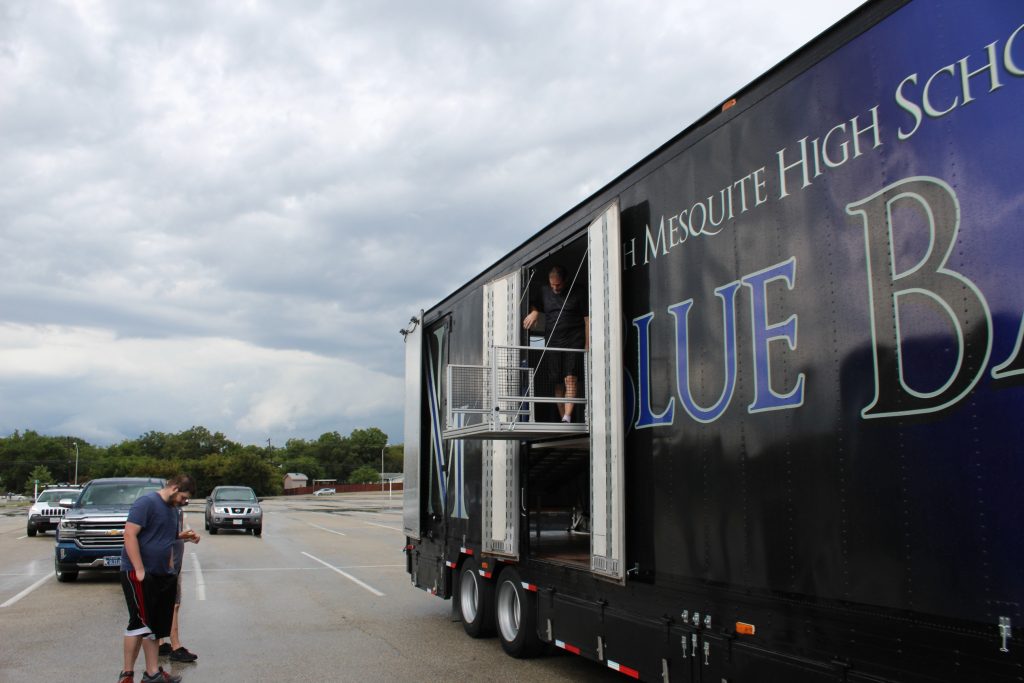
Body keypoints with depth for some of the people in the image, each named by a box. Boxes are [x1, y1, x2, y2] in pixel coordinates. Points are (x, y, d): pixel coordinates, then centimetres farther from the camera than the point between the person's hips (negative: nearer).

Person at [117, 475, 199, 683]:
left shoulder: (172, 508, 16)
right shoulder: (146, 502, -12)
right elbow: (130, 534, -19)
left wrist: (182, 536, 7)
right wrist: (139, 570, -21)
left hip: (161, 574, 9)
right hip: (138, 573, -8)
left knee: (154, 626, 11)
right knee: (140, 623, -6)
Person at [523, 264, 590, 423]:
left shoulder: (578, 293, 1)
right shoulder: (544, 292, 11)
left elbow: (587, 318, 1)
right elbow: (535, 306, 29)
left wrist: (587, 344, -4)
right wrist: (534, 313, 3)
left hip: (574, 342, -4)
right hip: (552, 343, 4)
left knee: (571, 379, -18)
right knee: (558, 384, 3)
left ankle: (567, 417, -27)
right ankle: (562, 419, 9)